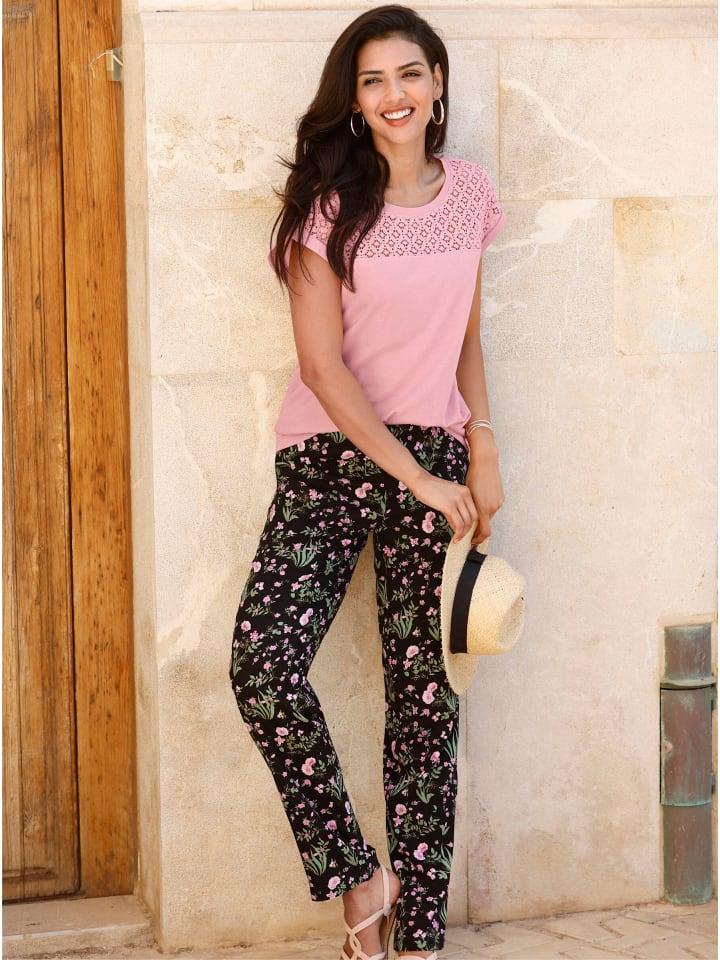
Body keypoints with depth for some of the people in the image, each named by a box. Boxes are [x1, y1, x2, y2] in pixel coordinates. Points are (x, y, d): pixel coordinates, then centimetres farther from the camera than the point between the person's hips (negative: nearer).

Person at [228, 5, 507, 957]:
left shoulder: (470, 192, 6)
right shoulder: (330, 206, -6)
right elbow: (322, 362, -10)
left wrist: (482, 447, 4)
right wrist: (414, 476, -13)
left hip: (434, 454, 3)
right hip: (332, 455, -3)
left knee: (426, 691, 1)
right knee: (263, 667, -19)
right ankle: (356, 873, 0)